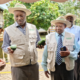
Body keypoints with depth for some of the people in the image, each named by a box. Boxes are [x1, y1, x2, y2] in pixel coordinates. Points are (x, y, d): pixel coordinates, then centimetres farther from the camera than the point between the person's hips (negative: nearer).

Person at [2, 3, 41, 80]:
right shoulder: (8, 30, 0)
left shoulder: (33, 27, 8)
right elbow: (4, 47, 6)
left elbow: (38, 42, 19)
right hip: (18, 67, -3)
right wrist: (9, 49, -17)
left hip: (34, 65, 3)